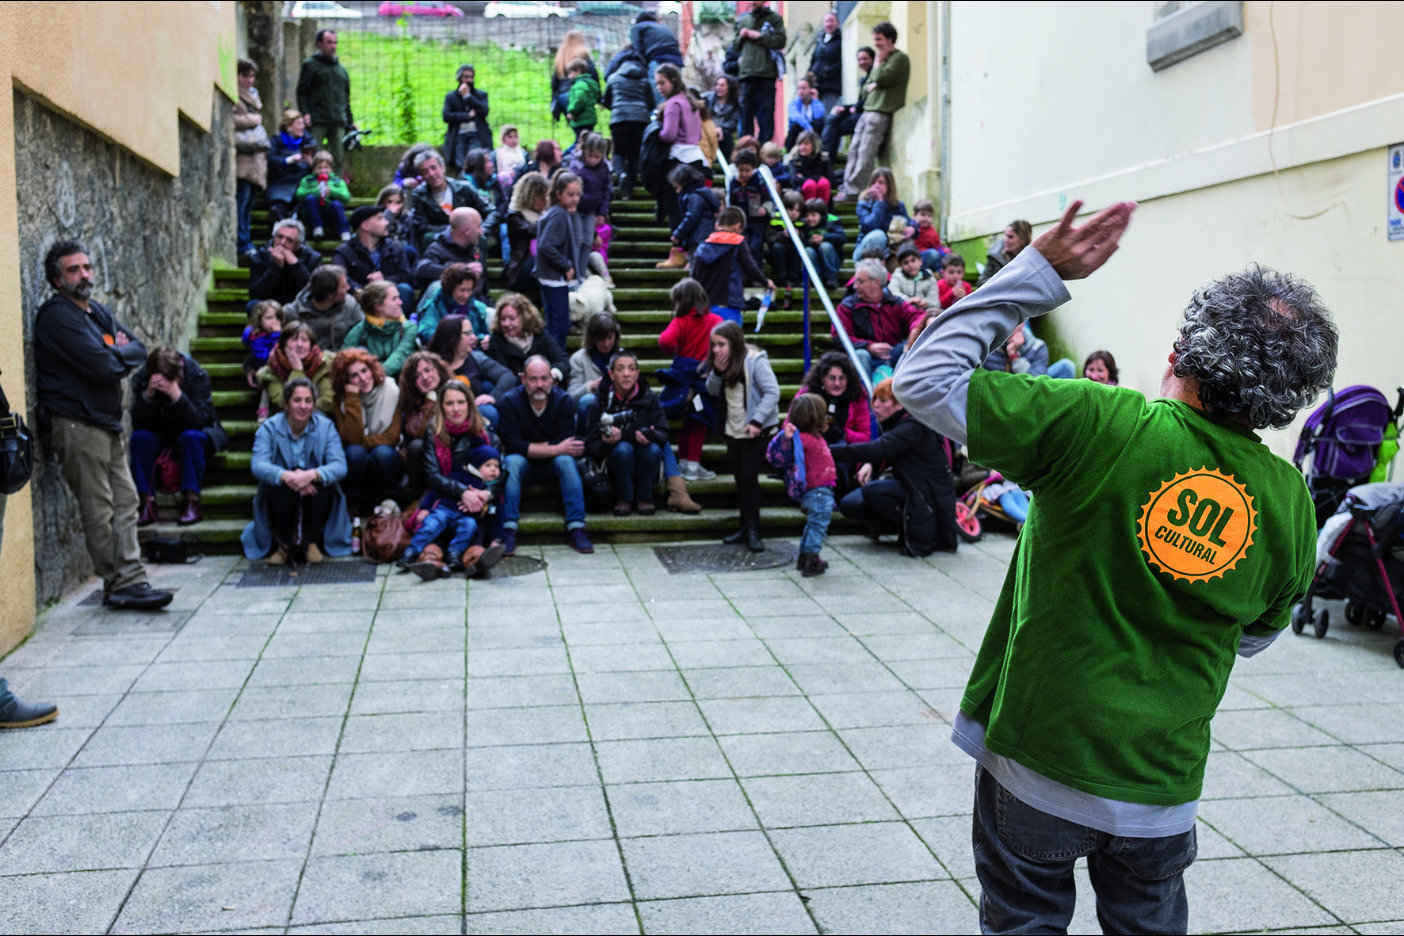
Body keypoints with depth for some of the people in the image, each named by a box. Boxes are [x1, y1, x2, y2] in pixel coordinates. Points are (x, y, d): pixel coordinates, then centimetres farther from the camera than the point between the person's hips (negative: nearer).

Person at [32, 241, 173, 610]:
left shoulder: (97, 311, 18)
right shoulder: (56, 315, -10)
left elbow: (138, 350, 13)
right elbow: (101, 365, -19)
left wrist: (113, 354, -6)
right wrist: (120, 354, 1)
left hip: (108, 421, 9)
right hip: (77, 424, -9)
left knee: (125, 503, 6)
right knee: (99, 510, -5)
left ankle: (131, 579, 8)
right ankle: (119, 585, -2)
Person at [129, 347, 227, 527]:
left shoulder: (198, 376, -22)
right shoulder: (141, 378, -15)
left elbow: (199, 421, -30)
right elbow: (138, 423, -21)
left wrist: (177, 395, -43)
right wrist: (148, 394, -37)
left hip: (196, 432, -2)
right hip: (161, 436, 2)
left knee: (192, 436, -35)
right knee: (139, 437, -27)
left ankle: (192, 502, -31)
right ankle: (148, 504, -26)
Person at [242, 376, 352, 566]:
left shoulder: (325, 426, -5)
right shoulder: (269, 428, -6)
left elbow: (340, 466, -19)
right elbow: (258, 465, -22)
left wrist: (312, 474, -40)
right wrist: (287, 476, -43)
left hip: (314, 496, 1)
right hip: (282, 501, 0)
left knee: (322, 481, -30)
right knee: (275, 483, -31)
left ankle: (312, 542, -8)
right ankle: (283, 543, -8)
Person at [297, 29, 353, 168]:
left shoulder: (340, 69, 20)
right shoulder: (310, 64, 5)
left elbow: (346, 96, 24)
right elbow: (302, 92, -1)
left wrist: (350, 121, 19)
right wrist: (305, 113, -14)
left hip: (338, 122, 5)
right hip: (317, 122, -5)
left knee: (339, 158, 1)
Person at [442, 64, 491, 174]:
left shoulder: (481, 94, 15)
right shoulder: (450, 96, 14)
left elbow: (484, 111, -4)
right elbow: (446, 116, -1)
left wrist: (468, 96, -2)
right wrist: (468, 115, -6)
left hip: (477, 136, 0)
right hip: (459, 136, 0)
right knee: (460, 167, -13)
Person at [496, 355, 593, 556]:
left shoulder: (564, 400, -12)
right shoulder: (510, 401, -15)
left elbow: (566, 445, -19)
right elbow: (513, 445, -24)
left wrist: (531, 448, -21)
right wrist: (556, 449, -28)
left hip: (553, 464, 1)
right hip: (523, 464, -1)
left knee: (566, 461, -30)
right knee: (512, 461, -32)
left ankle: (576, 528, -30)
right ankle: (508, 531, -34)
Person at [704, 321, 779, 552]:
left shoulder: (755, 361, -18)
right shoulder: (719, 362, 3)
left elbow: (772, 392, -20)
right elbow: (712, 392, 6)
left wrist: (757, 421, -26)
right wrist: (717, 372, -13)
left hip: (755, 430, -7)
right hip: (733, 429, 7)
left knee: (749, 477, -8)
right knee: (739, 478, 12)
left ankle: (753, 531, 1)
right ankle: (746, 527, 22)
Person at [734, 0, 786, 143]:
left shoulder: (774, 18, 7)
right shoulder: (741, 19, 18)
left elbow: (780, 41, -5)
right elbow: (734, 45, 20)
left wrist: (758, 36, -7)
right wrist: (741, 36, 1)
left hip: (767, 74, -3)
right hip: (746, 74, 4)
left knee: (766, 115, -4)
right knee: (746, 115, 4)